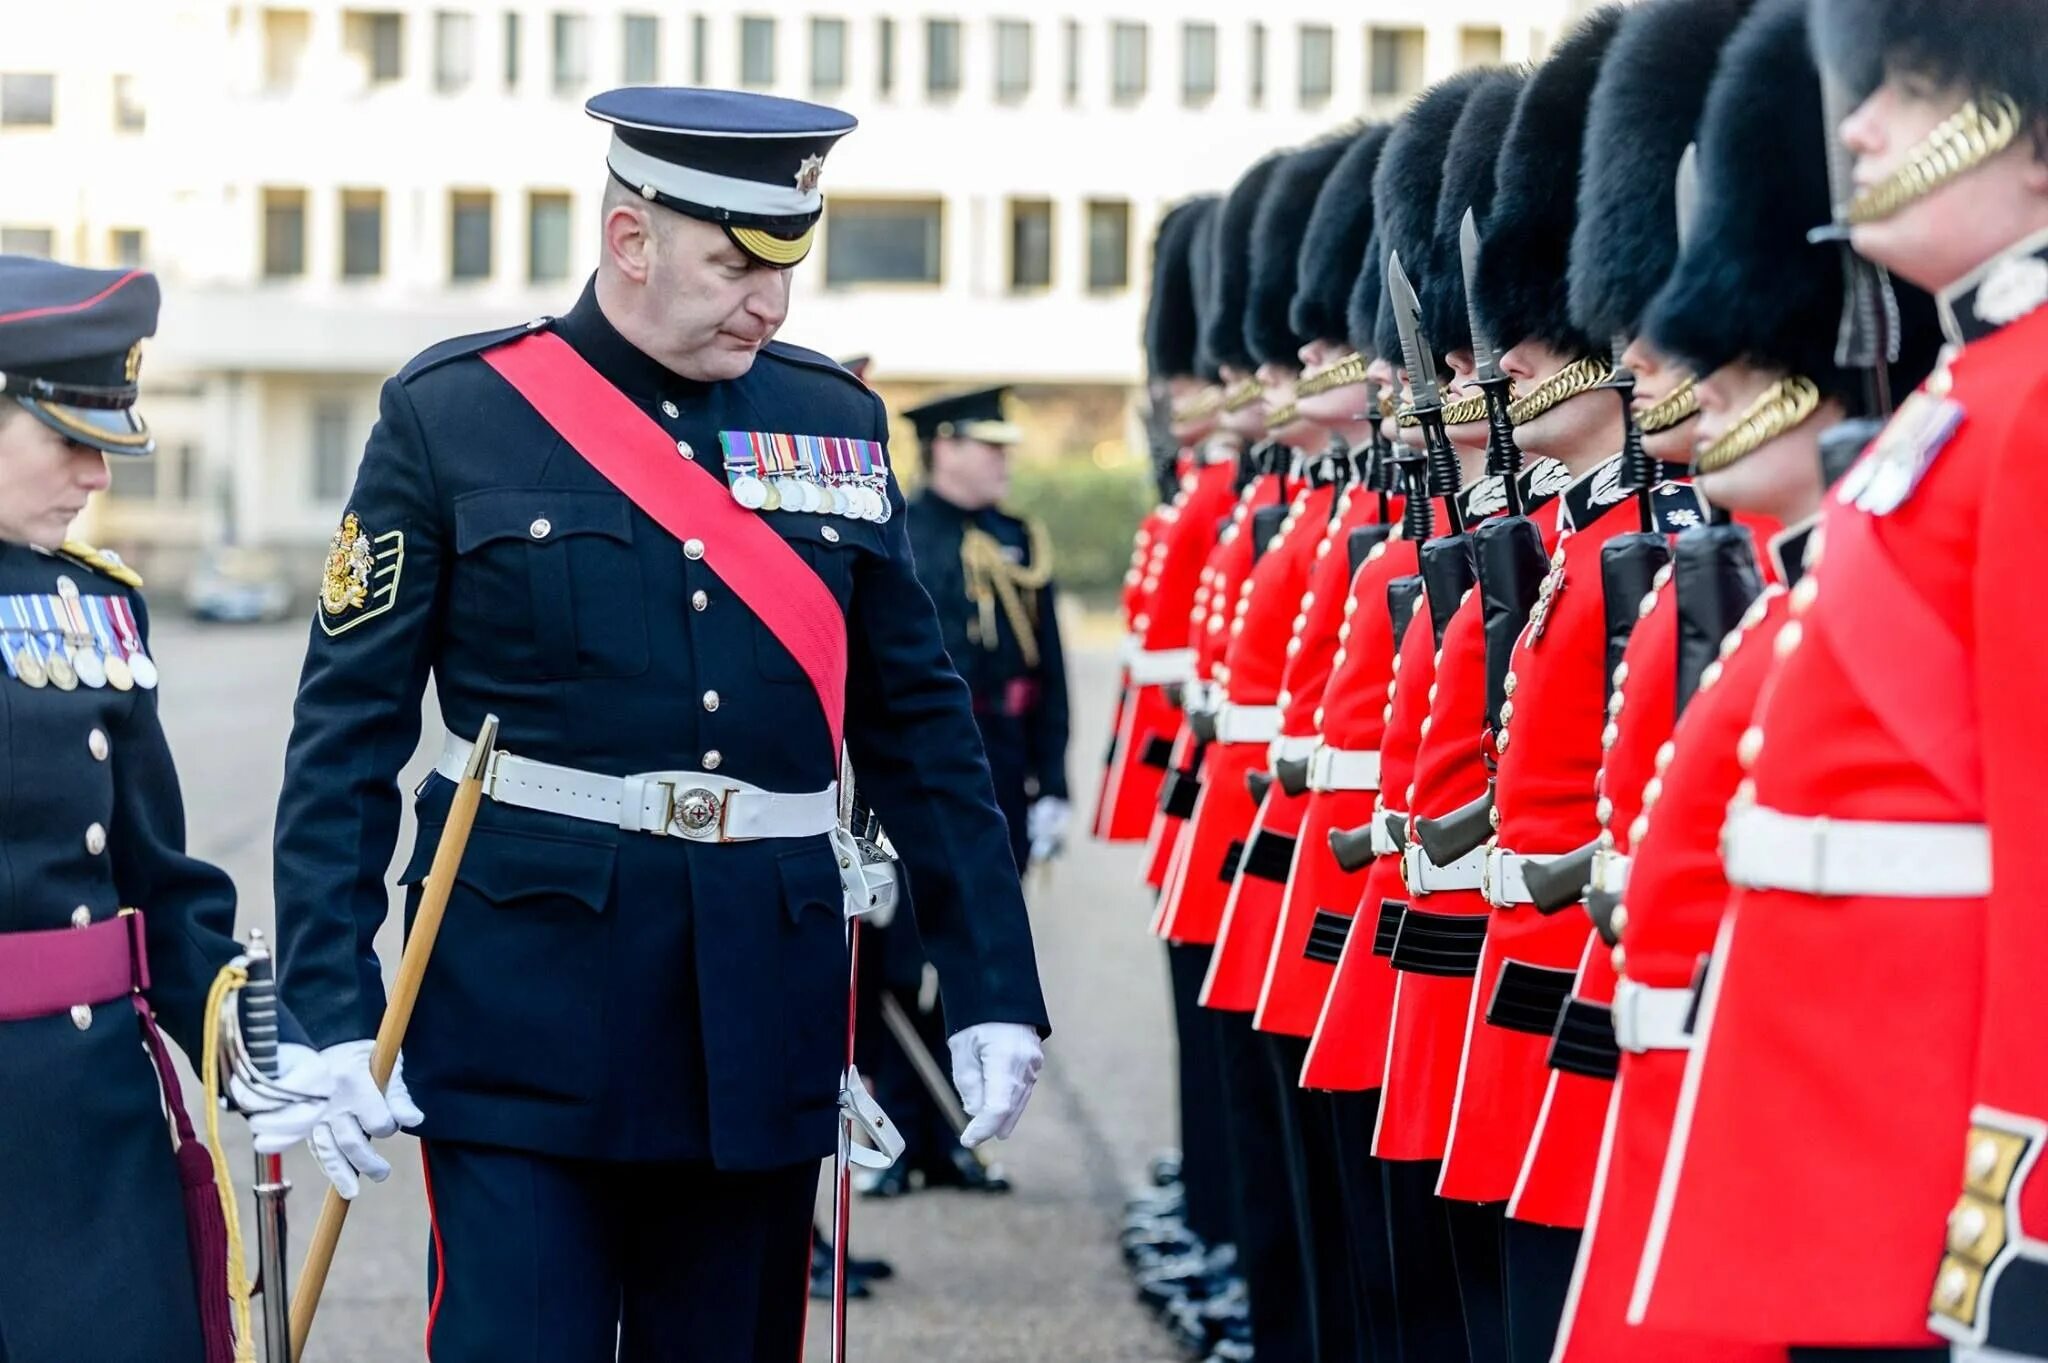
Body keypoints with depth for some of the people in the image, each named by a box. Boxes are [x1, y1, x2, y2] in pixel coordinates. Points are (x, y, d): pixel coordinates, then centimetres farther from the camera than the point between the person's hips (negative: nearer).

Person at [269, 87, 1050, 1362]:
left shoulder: (837, 422, 9)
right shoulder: (453, 414, -2)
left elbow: (921, 730, 13)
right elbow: (347, 733, -2)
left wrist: (992, 990, 8)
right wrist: (335, 1013, -9)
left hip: (764, 1015, 4)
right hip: (527, 1012, -3)